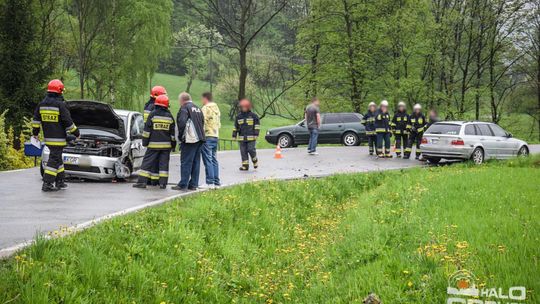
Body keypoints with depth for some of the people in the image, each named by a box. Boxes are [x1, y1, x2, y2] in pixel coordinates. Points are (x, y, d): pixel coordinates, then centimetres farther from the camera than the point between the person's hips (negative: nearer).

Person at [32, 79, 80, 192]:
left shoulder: (42, 104, 7)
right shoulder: (60, 105, -14)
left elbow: (36, 120, 11)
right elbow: (68, 122, -11)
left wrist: (35, 132, 22)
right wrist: (76, 133, 1)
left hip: (47, 138, 7)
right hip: (58, 138, -7)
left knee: (57, 158, 18)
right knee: (54, 159, -5)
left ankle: (60, 181, 23)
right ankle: (47, 184, -9)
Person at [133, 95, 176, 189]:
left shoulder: (153, 115, -4)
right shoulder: (169, 116, 5)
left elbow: (147, 129, -4)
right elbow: (173, 132, 10)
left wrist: (145, 141, 3)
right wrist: (173, 144, 18)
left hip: (153, 144, -2)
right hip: (166, 145, 2)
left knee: (147, 162, 0)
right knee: (164, 164, 6)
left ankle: (142, 181, -4)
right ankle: (163, 183, 3)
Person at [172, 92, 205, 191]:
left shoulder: (185, 108, -6)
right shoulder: (198, 109, 19)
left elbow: (181, 123, -18)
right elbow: (203, 123, 20)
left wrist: (180, 136, -7)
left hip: (190, 139, -8)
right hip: (199, 139, 8)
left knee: (186, 162, -5)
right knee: (196, 162, 11)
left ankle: (183, 185, -5)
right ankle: (193, 184, 14)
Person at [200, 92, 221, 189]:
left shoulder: (205, 108, -11)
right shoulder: (217, 108, 15)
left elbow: (203, 123, -17)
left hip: (207, 136, -8)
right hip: (216, 136, 8)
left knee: (208, 160, -6)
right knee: (214, 160, 12)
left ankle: (210, 182, -8)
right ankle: (216, 182, 13)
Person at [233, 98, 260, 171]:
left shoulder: (253, 116, 3)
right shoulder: (239, 117, 13)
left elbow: (257, 125, 3)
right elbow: (236, 127, 18)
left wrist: (256, 134, -5)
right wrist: (234, 135, 14)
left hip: (251, 137, -4)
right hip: (241, 138, 4)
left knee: (251, 150, -9)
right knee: (243, 152, 2)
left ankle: (255, 161, 17)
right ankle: (245, 165, 6)